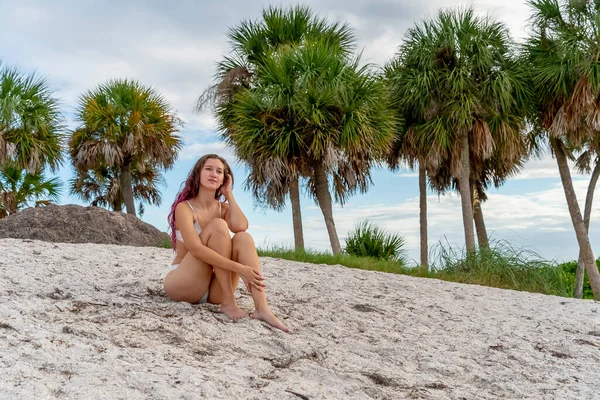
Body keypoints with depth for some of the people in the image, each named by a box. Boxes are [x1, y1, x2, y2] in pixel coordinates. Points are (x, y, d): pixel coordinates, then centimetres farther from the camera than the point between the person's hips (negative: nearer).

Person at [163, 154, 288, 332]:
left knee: (243, 237, -20)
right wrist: (239, 268, -32)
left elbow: (240, 227, -16)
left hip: (213, 288, 5)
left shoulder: (223, 208, 10)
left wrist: (229, 194, -4)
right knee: (218, 226, -23)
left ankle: (262, 309, -36)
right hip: (181, 284, -5)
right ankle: (228, 302, -25)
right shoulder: (184, 207, -9)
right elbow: (196, 249, -25)